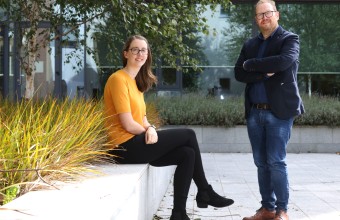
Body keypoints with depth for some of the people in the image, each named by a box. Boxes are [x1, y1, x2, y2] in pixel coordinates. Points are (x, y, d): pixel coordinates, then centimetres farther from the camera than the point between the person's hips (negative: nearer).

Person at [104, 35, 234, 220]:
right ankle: (204, 192, 10)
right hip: (127, 146, -9)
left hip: (136, 143, 9)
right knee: (189, 135, -4)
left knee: (187, 154, -5)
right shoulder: (119, 79, -12)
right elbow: (128, 124, -17)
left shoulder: (136, 81, 18)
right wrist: (149, 132, -1)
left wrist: (150, 129, -8)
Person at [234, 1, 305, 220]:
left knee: (276, 162, -9)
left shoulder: (289, 39, 0)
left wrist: (251, 64, -10)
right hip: (255, 112, 5)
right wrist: (265, 74, -12)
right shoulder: (250, 44, 14)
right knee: (261, 163, 7)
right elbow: (239, 73, 3)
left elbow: (284, 61, -20)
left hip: (279, 111, -5)